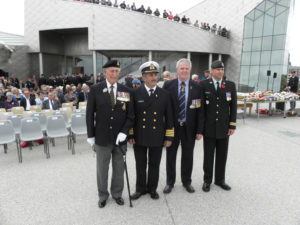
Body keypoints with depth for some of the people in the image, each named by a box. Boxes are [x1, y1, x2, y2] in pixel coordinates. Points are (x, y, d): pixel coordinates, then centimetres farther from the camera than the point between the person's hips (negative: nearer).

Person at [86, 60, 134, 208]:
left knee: (119, 168, 15)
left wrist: (124, 132, -12)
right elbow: (90, 114, -1)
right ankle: (103, 196, 35)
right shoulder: (95, 89, -4)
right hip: (102, 138, -1)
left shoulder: (126, 91, 0)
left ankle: (117, 193, 37)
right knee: (102, 169, 14)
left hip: (119, 138, 1)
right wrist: (90, 135, -2)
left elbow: (130, 115, 1)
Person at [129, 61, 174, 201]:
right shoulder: (135, 94, -3)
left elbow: (169, 117, 1)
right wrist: (130, 135, -2)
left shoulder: (165, 95, 0)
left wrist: (169, 137, -1)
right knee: (140, 165, 13)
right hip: (139, 137, 0)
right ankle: (140, 189, 32)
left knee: (154, 165, 13)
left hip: (157, 137, 1)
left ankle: (152, 189, 33)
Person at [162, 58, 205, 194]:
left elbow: (200, 110, -2)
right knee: (171, 155, 12)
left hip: (189, 128, 1)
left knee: (188, 156, 14)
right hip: (172, 127, 0)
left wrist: (200, 130, -5)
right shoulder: (168, 85, -3)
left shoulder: (196, 87, -2)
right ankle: (170, 182, 30)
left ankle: (187, 182, 34)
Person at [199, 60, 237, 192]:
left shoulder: (231, 85, 4)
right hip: (209, 128, -2)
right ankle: (207, 180, 25)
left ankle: (220, 180, 30)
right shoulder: (203, 85, -2)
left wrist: (232, 125, -1)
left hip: (224, 128, 2)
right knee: (208, 156, 9)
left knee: (222, 156, 13)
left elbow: (233, 107, 4)